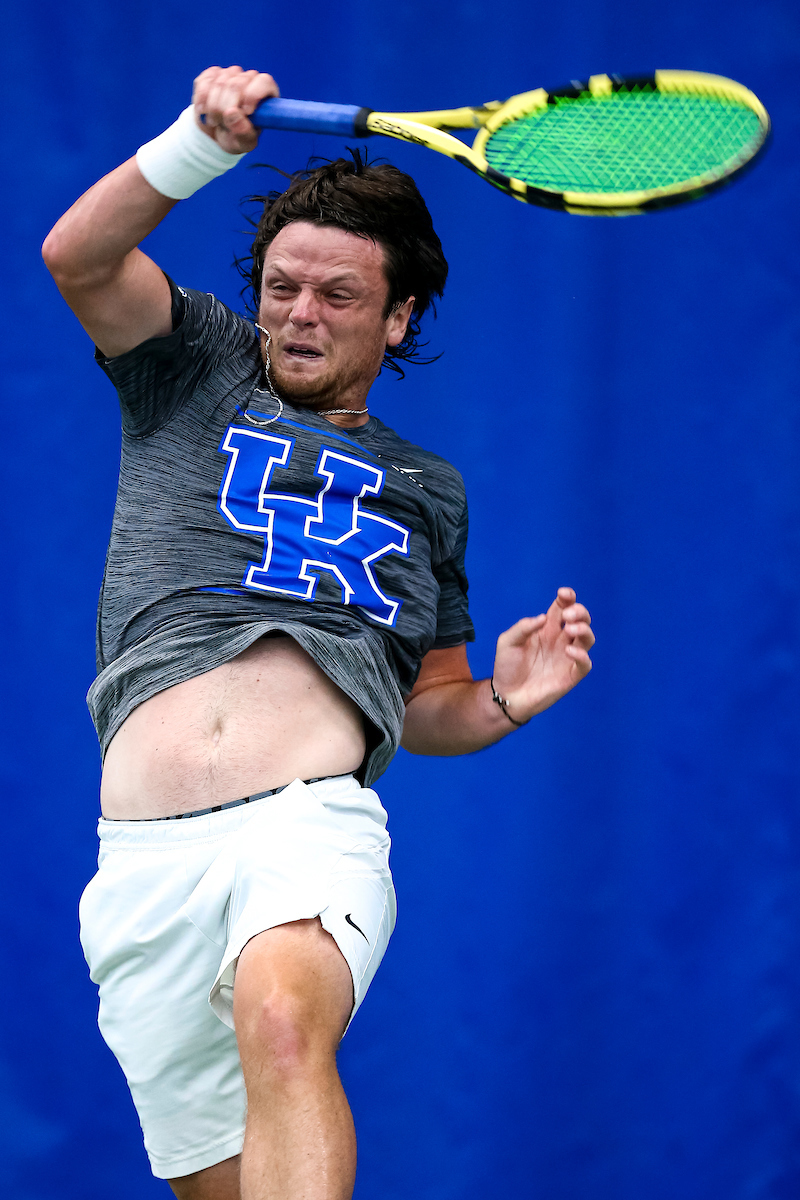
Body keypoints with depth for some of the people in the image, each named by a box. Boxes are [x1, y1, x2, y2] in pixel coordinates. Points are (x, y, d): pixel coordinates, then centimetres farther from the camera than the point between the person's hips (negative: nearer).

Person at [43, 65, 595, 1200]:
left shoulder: (428, 490, 25)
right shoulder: (199, 367, 21)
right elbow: (80, 257, 2)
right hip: (147, 856, 1)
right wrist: (198, 142, -14)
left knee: (283, 1023, -35)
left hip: (314, 821, -1)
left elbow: (426, 704, 30)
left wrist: (504, 699, 8)